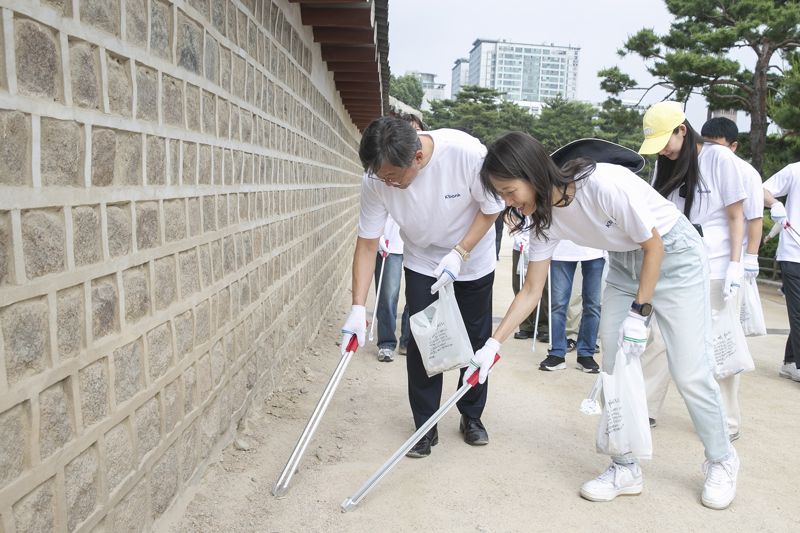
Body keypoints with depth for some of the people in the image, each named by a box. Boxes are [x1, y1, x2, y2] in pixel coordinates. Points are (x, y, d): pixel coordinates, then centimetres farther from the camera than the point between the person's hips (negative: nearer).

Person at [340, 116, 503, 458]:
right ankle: (425, 426, 13)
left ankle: (472, 417, 29)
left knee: (476, 341, 8)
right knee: (421, 343, -5)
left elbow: (491, 207, -17)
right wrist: (358, 308, -25)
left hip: (473, 261, -1)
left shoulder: (467, 152, -34)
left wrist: (459, 253, -25)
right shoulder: (376, 180, -26)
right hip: (422, 265, 1)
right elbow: (366, 244, -19)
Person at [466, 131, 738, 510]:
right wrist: (493, 344, -11)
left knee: (689, 373, -3)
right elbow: (530, 291, -6)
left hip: (674, 255, -6)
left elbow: (653, 245, -20)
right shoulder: (544, 216, -13)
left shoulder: (606, 184, -34)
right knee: (614, 367, 0)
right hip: (624, 264, 6)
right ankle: (626, 468, 14)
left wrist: (639, 312, -19)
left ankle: (722, 461, 22)